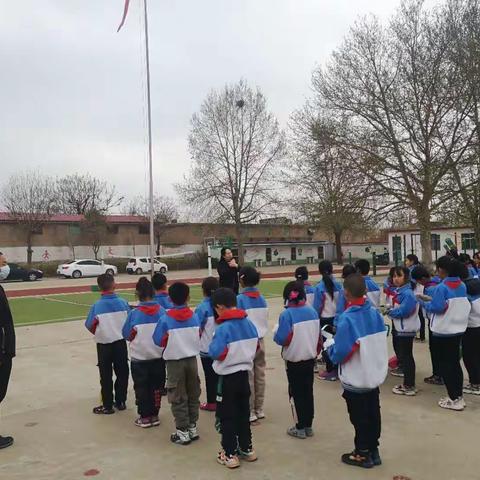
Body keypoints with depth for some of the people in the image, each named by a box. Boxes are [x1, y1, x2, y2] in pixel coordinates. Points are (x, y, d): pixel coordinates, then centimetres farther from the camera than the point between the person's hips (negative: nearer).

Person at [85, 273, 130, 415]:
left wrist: (98, 333, 8)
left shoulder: (96, 306, -13)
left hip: (104, 344, -2)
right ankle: (121, 401, 23)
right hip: (120, 342, 2)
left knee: (106, 376, 9)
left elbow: (90, 326, -12)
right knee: (122, 373, 15)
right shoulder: (123, 303, -7)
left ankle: (107, 405, 15)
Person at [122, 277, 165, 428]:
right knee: (156, 387, 16)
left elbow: (127, 335, -6)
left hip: (139, 358, -2)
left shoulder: (134, 313, -15)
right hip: (159, 356, 2)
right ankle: (154, 415, 24)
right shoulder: (161, 311, -8)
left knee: (141, 388, 12)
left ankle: (145, 417, 18)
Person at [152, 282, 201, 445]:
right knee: (193, 396, 16)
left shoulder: (165, 319, -13)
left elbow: (159, 341, -9)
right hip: (192, 360, 4)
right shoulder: (195, 317, -2)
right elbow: (199, 337, 6)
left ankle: (183, 432, 10)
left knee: (178, 398, 6)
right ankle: (193, 427, 25)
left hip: (174, 362, -4)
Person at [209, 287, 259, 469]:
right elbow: (255, 347, 9)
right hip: (244, 374, 7)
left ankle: (230, 454, 13)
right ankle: (247, 449, 30)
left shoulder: (224, 328, -21)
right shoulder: (250, 324, -1)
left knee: (227, 416, 7)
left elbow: (216, 353, -22)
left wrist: (212, 346, -3)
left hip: (228, 377, -6)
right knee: (243, 413, 19)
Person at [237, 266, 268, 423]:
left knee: (248, 378, 2)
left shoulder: (240, 299, -13)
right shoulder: (262, 298, 4)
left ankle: (250, 412, 9)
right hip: (260, 341, 6)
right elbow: (265, 321, 7)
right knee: (260, 376, 12)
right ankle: (259, 409, 21)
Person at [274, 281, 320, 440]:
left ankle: (300, 428, 14)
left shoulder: (287, 314, -18)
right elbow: (318, 335, 6)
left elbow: (282, 339, -21)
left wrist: (275, 334, 0)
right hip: (310, 358, 5)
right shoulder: (312, 311, 0)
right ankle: (308, 426, 24)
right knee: (308, 391, 15)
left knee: (296, 393, 7)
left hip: (294, 360, -5)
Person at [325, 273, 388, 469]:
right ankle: (373, 450, 33)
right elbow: (379, 342, 8)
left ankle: (363, 454, 25)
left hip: (356, 380, -6)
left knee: (359, 418, 10)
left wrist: (329, 344, -4)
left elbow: (340, 355, -23)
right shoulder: (375, 313, -6)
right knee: (373, 415, 19)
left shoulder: (346, 319, -26)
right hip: (376, 375, 6)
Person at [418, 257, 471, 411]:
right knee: (455, 362, 16)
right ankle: (459, 396, 22)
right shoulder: (462, 286, 4)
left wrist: (423, 302, -5)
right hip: (459, 329, 7)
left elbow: (437, 308, -22)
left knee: (445, 364, 4)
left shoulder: (442, 287, -19)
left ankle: (454, 399, 6)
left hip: (444, 331, -7)